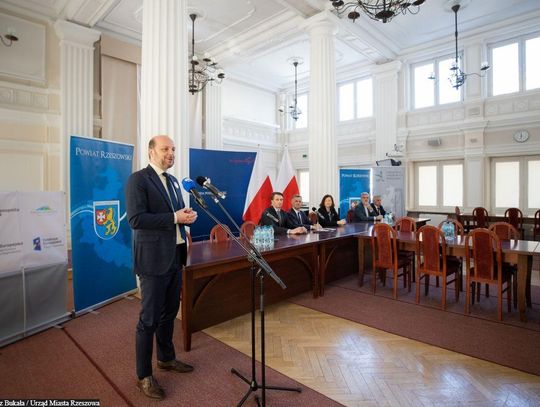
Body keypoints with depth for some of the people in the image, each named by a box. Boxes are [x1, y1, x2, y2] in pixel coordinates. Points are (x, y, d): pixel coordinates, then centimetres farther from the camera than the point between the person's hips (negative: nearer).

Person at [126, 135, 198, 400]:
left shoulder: (173, 181, 14)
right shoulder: (138, 179, -11)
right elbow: (136, 219, -19)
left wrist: (188, 216, -5)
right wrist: (174, 217, -23)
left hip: (175, 256, 8)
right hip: (153, 258, -8)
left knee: (169, 312, 20)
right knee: (149, 318, 4)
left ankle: (166, 358, 38)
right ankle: (144, 376, 21)